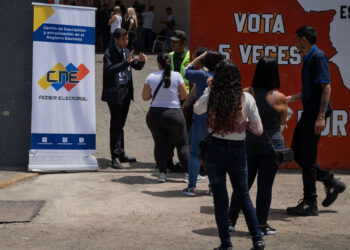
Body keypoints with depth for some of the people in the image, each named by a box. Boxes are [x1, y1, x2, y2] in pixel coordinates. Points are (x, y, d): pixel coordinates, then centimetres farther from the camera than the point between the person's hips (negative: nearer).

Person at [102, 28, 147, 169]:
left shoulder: (126, 52, 12)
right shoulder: (109, 53, -9)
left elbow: (137, 67, 15)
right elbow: (109, 70, -23)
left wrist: (141, 60, -8)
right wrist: (126, 63, -32)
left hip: (126, 92, 7)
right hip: (114, 92, -7)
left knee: (120, 124, 15)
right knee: (115, 124, -7)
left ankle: (121, 154, 24)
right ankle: (115, 157, -4)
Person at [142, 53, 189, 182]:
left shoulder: (151, 77, -2)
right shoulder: (176, 76, -6)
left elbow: (145, 97, 5)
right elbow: (184, 95, 0)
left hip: (154, 114, 2)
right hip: (174, 114, -2)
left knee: (160, 144, 8)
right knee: (182, 144, 9)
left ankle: (162, 173, 6)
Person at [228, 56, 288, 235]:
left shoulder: (246, 93, -7)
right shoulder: (279, 98, -11)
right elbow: (283, 121, 3)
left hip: (249, 143, 3)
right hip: (272, 144, -2)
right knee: (265, 185, 5)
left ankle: (231, 220, 19)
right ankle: (261, 225, 11)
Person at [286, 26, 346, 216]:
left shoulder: (318, 57, -12)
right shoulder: (308, 59, 17)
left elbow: (326, 87, -20)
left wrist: (321, 116, -25)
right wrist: (289, 99, 28)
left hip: (316, 112, -10)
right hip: (308, 112, 10)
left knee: (307, 157, -5)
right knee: (296, 153, 12)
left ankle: (310, 204, 4)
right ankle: (331, 183, 20)